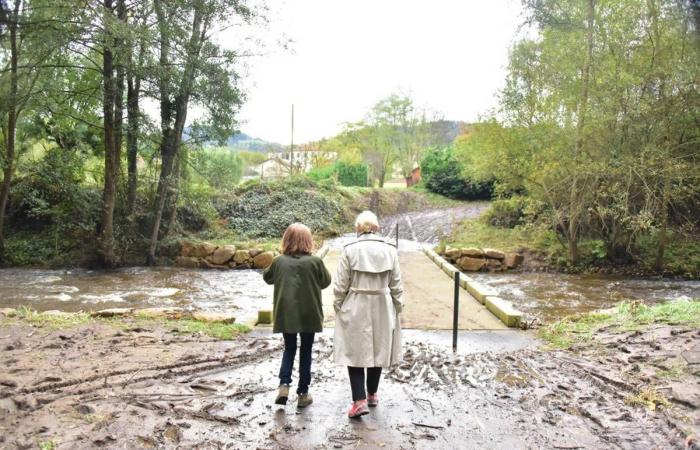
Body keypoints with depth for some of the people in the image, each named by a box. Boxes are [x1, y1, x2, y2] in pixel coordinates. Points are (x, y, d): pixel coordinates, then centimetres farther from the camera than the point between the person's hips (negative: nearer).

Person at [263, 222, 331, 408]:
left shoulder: (279, 261, -5)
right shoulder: (315, 261, -12)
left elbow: (267, 277, 13)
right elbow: (326, 282, 2)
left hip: (286, 314, 2)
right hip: (309, 314, -2)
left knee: (289, 349, 19)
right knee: (305, 352, 11)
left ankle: (284, 384, 2)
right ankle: (303, 393, 16)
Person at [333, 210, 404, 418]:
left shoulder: (350, 250, -10)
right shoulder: (389, 250, -3)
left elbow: (341, 284, -7)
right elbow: (396, 284, 1)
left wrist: (338, 306, 6)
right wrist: (397, 307, 12)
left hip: (355, 309, -3)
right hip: (382, 308, 3)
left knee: (354, 352, 5)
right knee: (378, 350, 16)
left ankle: (359, 400, -3)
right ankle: (372, 395, 30)